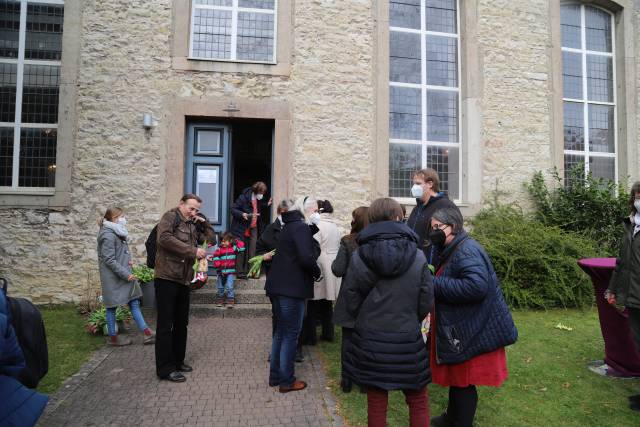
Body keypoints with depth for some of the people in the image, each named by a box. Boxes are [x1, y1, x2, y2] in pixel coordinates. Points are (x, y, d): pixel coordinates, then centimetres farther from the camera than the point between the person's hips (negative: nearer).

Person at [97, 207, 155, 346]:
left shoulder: (117, 233, 13)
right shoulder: (108, 236, -17)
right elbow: (109, 260, -21)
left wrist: (127, 262, 7)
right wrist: (125, 274, -21)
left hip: (124, 275, 9)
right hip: (113, 278, -9)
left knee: (134, 303, 7)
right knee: (112, 307, 5)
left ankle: (147, 333, 9)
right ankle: (113, 338, 19)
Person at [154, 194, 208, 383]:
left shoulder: (192, 224, 17)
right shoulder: (171, 216, -5)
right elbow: (164, 238, -22)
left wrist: (203, 223, 5)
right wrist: (193, 251, -21)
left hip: (184, 280, 8)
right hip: (167, 278, -8)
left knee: (181, 323, 15)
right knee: (165, 325, -1)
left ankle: (177, 361, 28)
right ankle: (165, 369, 6)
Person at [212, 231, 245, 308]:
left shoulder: (234, 248, 1)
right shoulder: (219, 249, 3)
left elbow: (242, 248, -9)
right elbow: (215, 257, -1)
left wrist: (236, 241, -2)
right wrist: (217, 264, -13)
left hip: (230, 272, -2)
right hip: (221, 272, 2)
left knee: (229, 287, -10)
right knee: (220, 287, 12)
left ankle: (231, 301, -5)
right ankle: (219, 300, 24)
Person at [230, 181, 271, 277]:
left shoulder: (259, 200, 4)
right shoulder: (243, 197, -15)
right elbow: (233, 209, -14)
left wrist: (267, 205, 7)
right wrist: (242, 214, -29)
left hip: (253, 228, 6)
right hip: (242, 229, -6)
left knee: (252, 251, 3)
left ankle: (250, 271, 10)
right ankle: (240, 272, 8)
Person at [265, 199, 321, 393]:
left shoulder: (285, 228, 13)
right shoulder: (301, 227, -13)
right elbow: (306, 258, -24)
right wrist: (316, 272, -6)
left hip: (277, 287, 9)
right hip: (292, 289, -8)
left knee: (280, 332, 18)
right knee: (291, 335, 3)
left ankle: (275, 376, 28)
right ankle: (287, 381, 14)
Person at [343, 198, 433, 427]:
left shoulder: (358, 257, -10)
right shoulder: (418, 256, -9)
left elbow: (352, 303, -5)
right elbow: (426, 302, -4)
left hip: (370, 341, 0)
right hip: (408, 340, 0)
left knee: (376, 403, 14)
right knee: (418, 402, 19)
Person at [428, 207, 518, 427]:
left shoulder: (466, 250, -22)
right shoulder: (452, 250, 10)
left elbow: (477, 285, -34)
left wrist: (435, 284, -28)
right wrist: (433, 281, 2)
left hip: (472, 330, -10)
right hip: (459, 327, 10)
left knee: (463, 379, 6)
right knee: (456, 375, 22)